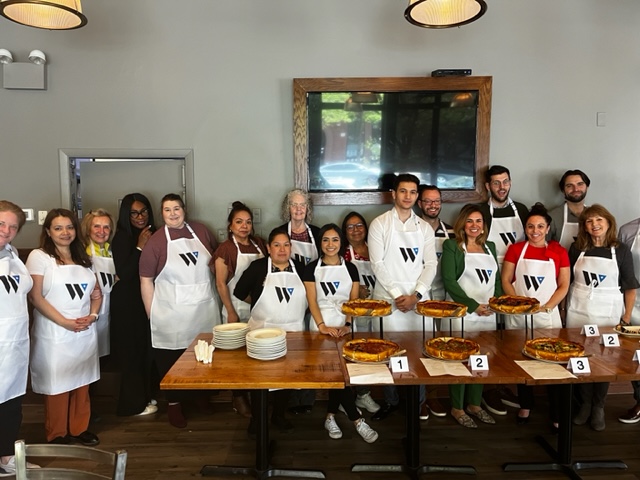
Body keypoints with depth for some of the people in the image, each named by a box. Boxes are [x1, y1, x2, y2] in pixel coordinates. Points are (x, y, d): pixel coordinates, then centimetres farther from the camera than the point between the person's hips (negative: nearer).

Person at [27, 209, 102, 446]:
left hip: (85, 334, 5)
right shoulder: (39, 256, -5)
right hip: (54, 335, -5)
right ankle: (57, 435, 21)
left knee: (82, 383, 12)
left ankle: (79, 428, 27)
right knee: (57, 386, 4)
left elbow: (96, 293, 13)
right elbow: (35, 296, -12)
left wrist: (92, 315, -6)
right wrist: (65, 322, -17)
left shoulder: (83, 258, 12)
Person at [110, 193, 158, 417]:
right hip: (127, 302, -5)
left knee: (148, 349, 13)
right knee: (131, 351, 4)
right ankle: (134, 403, 18)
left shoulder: (153, 234, 5)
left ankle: (146, 395, 30)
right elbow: (123, 274, -19)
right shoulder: (122, 238, -11)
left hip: (148, 299, 6)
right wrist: (140, 248, -20)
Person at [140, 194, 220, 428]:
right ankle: (173, 403, 28)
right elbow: (146, 280, -6)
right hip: (171, 313, -3)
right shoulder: (156, 241, -7)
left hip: (204, 308, 3)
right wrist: (152, 314, -7)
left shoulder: (201, 231, 3)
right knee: (170, 358, 8)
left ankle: (200, 393, 38)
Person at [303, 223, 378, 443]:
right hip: (321, 327, -2)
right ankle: (357, 419, -5)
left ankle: (330, 417, 13)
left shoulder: (350, 268, 8)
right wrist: (322, 326, -18)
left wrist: (347, 325, -12)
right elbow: (312, 301, -4)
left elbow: (354, 301, 3)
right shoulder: (312, 268, 3)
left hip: (343, 327, 2)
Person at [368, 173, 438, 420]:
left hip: (418, 298, 2)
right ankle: (391, 400, 20)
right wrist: (397, 294, -11)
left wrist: (415, 295, -10)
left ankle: (418, 400, 23)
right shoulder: (380, 224, 0)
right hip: (387, 298, -2)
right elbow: (377, 264, -6)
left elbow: (431, 264, 3)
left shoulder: (425, 227, 9)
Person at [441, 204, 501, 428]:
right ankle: (457, 408, 14)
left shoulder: (490, 246, 14)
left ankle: (475, 404, 26)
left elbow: (497, 279, 17)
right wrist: (474, 306, -15)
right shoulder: (452, 246, -4)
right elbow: (449, 281, -11)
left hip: (488, 313, 6)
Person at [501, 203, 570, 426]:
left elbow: (563, 286, 2)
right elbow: (505, 280, 2)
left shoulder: (559, 251, 3)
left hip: (548, 315, 0)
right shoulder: (515, 249, 3)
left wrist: (545, 308, -10)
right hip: (518, 315, 1)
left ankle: (557, 413, 12)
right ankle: (525, 405, 26)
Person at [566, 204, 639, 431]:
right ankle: (585, 404, 24)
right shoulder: (577, 248, 1)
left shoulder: (621, 250, -3)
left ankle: (598, 407, 23)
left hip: (608, 314, -1)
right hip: (578, 311, 1)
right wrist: (563, 308, 5)